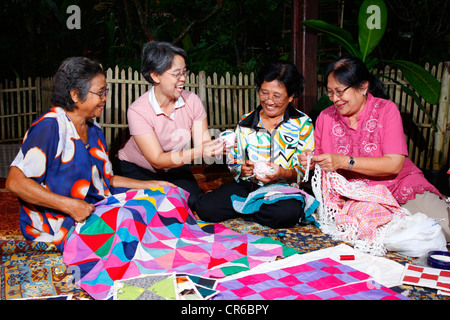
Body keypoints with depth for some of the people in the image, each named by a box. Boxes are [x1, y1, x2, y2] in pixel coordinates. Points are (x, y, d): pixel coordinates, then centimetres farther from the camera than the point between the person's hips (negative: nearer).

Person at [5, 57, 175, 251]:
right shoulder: (50, 127, -14)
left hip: (99, 209, 8)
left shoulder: (93, 129, 14)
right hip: (63, 226, -8)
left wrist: (150, 185, 10)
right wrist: (69, 205, -23)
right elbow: (15, 181, -19)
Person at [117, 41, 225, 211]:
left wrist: (221, 145, -42)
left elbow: (203, 143, -19)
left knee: (193, 202, -15)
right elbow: (157, 160, -32)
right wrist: (198, 152, -45)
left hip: (174, 165, 4)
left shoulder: (191, 101, -16)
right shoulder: (138, 111, -29)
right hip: (137, 168, -3)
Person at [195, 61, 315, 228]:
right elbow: (234, 161, 12)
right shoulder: (245, 123, 11)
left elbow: (306, 170, -2)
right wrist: (242, 170, -12)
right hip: (246, 185, 1)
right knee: (205, 207, -23)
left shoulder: (303, 124, 3)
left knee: (287, 213, -36)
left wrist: (284, 173, -23)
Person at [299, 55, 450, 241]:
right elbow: (326, 165, 13)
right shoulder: (325, 117, 7)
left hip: (399, 187, -3)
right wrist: (312, 161, -11)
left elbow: (394, 165, -13)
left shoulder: (386, 110, -3)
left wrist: (344, 161, -22)